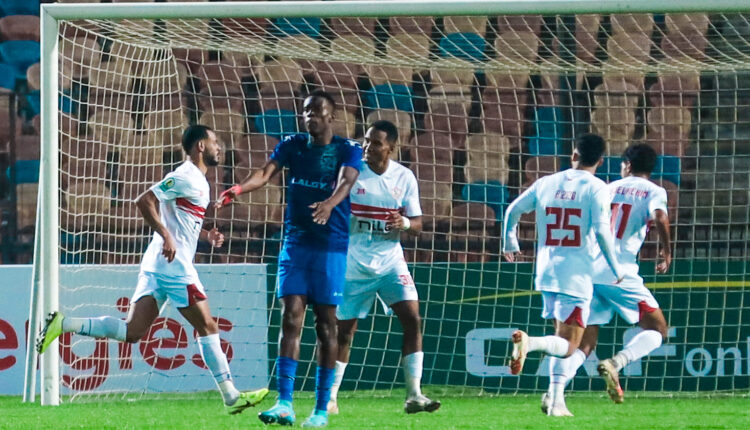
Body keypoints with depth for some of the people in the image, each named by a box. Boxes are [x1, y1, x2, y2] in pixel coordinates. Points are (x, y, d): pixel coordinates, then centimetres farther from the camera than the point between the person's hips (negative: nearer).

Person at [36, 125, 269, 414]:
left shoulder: (196, 181, 21)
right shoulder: (186, 178, -9)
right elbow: (144, 201, -18)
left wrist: (205, 236, 17)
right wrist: (166, 236, -23)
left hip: (156, 265, 9)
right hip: (174, 264, -9)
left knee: (132, 332, -1)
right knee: (207, 326, -1)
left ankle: (62, 324, -6)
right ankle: (231, 396, 3)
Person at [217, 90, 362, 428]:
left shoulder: (348, 151, -2)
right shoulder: (292, 145, 7)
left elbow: (346, 182, -21)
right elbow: (266, 173, -9)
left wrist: (329, 204, -43)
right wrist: (240, 188, -31)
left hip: (331, 246, -2)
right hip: (295, 244, 2)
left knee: (325, 324, 0)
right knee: (290, 318, -6)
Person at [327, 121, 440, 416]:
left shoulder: (404, 178, 0)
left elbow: (418, 225, 3)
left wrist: (405, 223, -19)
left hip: (390, 261, 2)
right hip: (353, 265, -2)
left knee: (412, 319, -12)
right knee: (344, 330, 3)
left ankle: (414, 395, -10)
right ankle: (330, 397, 17)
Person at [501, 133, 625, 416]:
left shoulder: (546, 183, 8)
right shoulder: (596, 188, -6)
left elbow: (513, 210, 14)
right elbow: (601, 231, -15)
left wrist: (510, 243, 33)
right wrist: (615, 268, -1)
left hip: (546, 274, 5)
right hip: (577, 275, -5)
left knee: (561, 340, 19)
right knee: (567, 346, -5)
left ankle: (557, 401, 11)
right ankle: (529, 342, -33)